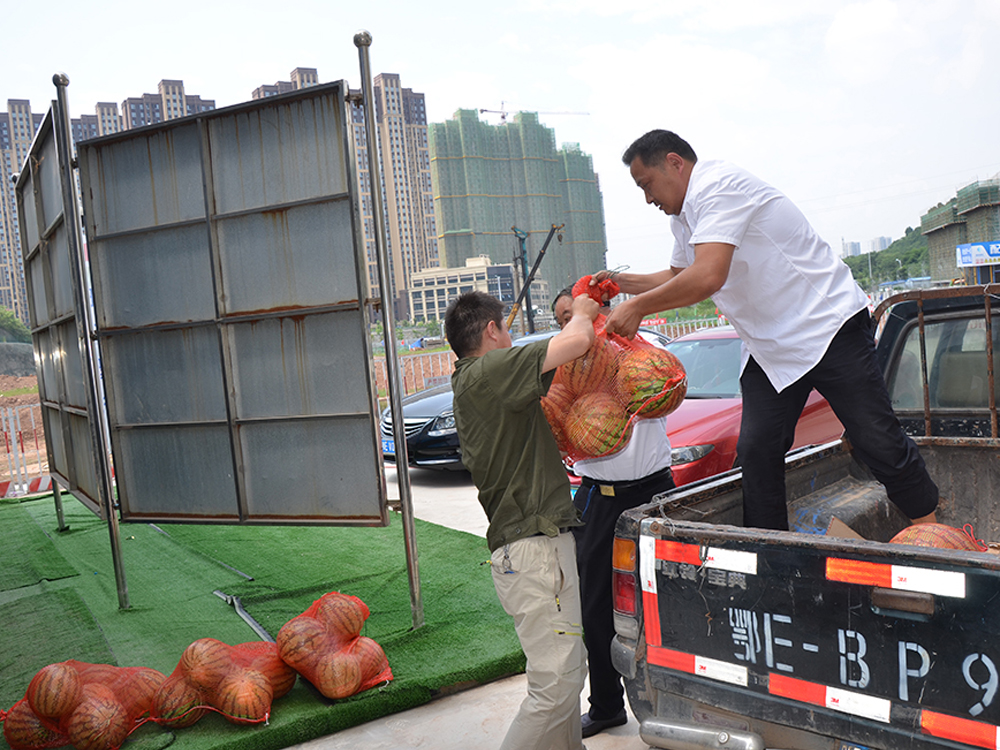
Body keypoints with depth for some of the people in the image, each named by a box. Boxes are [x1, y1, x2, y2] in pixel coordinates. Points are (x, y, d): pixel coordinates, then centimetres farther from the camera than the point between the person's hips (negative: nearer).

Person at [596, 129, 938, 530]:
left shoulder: (719, 186, -18)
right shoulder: (682, 218, 13)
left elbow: (706, 278, -31)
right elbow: (676, 277, 31)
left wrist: (636, 307, -21)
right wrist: (620, 281, 17)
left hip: (828, 327, -9)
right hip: (769, 349, 9)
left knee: (877, 440, -5)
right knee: (755, 451, 1)